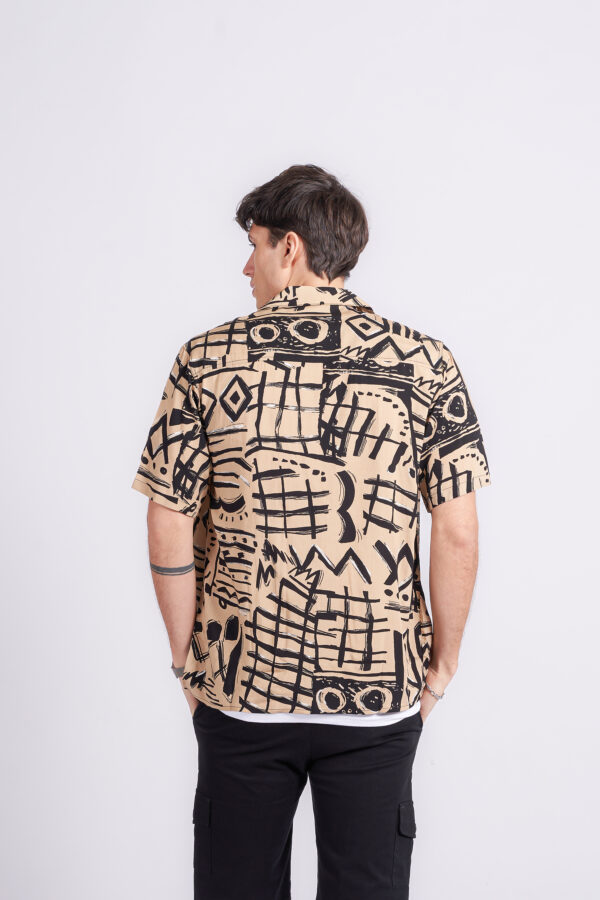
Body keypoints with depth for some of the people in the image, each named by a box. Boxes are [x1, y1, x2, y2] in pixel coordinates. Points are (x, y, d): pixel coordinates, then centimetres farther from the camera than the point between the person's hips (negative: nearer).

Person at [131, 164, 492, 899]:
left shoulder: (206, 360, -6)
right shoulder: (423, 362, -6)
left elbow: (169, 533, -4)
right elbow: (458, 535, -8)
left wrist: (187, 656, 8)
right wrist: (443, 660, 5)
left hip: (241, 683, 0)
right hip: (380, 688, 0)